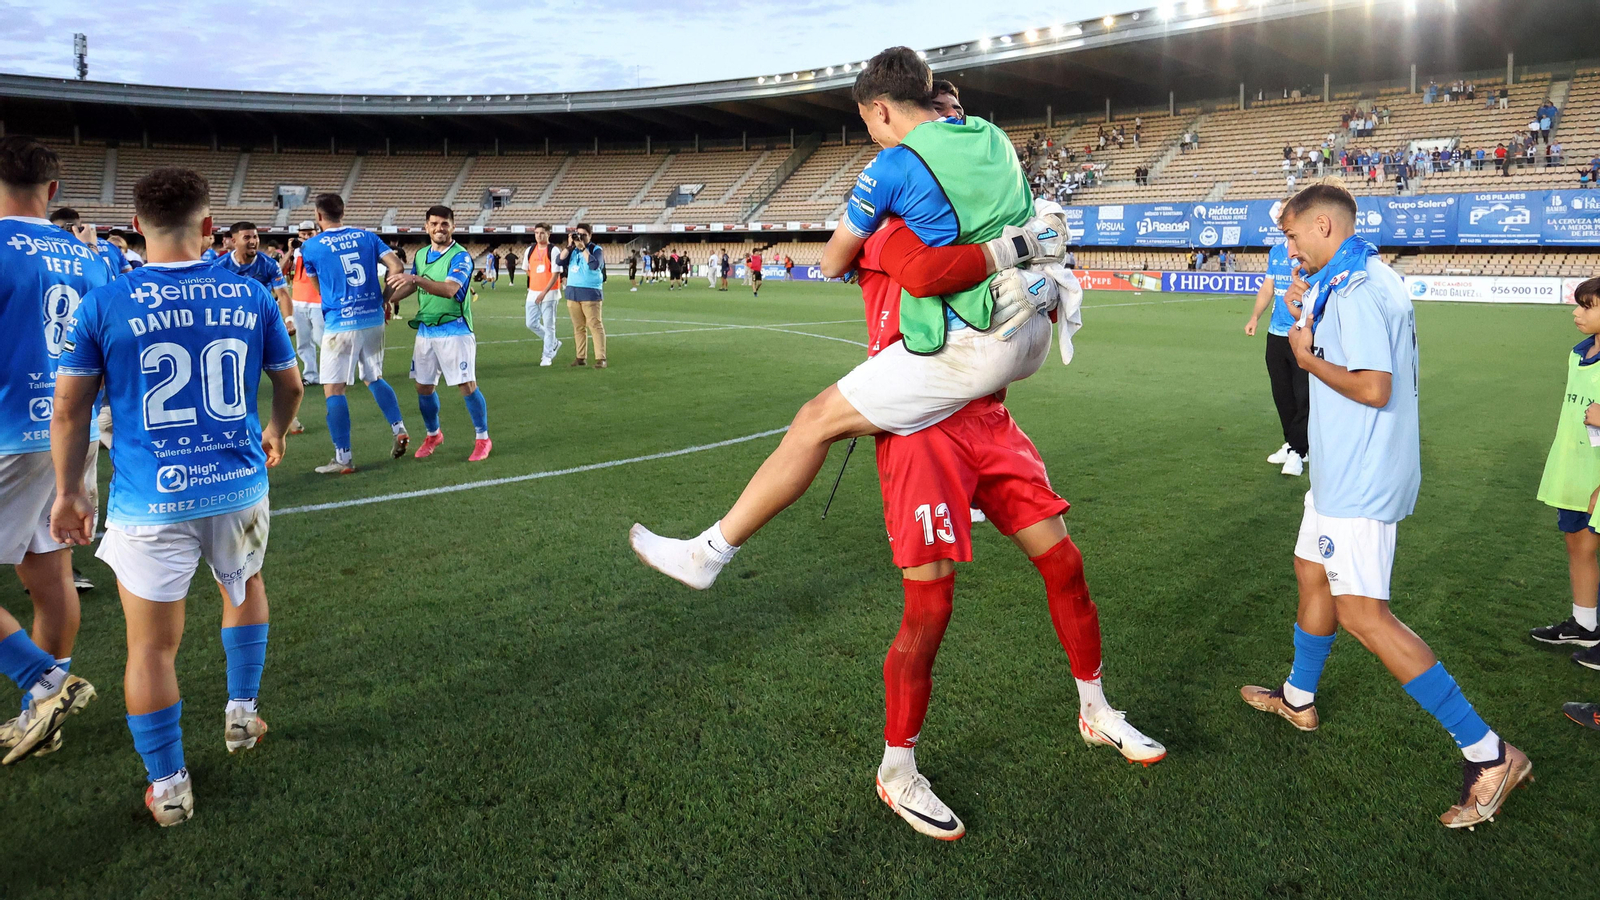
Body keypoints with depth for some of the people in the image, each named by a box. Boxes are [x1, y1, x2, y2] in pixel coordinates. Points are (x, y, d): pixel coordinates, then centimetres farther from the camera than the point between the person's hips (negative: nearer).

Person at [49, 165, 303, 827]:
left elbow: (70, 409, 0)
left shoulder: (103, 304, -6)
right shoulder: (251, 295, 0)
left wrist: (68, 491, 12)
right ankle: (241, 712, 39)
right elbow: (290, 386, 11)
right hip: (239, 487, 2)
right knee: (244, 587, 30)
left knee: (152, 647, 9)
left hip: (150, 500, -2)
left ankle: (168, 788, 19)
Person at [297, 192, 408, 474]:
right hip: (374, 319, 5)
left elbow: (318, 285, 14)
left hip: (340, 324, -5)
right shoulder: (366, 236, 7)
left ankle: (343, 458, 0)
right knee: (374, 378, 23)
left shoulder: (312, 246, -1)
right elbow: (395, 266, -1)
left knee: (333, 389, 1)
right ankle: (399, 430, 13)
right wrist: (384, 300, 9)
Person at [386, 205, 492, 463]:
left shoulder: (461, 256, -11)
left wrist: (415, 279, -38)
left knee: (467, 386, -6)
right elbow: (408, 286, 23)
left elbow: (450, 289, -28)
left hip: (454, 330, -6)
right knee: (424, 387, 9)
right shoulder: (420, 255, 10)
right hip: (425, 329, 6)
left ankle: (482, 439, 8)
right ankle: (433, 435, 30)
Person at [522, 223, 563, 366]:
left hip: (549, 293, -6)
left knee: (548, 325, -1)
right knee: (531, 323, 6)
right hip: (533, 293, 6)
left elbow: (555, 274, -12)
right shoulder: (530, 250, 8)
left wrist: (544, 292, -16)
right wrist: (536, 282, 11)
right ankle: (554, 343, 24)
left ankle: (547, 355, 9)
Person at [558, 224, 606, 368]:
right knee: (578, 327, 8)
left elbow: (595, 265, -20)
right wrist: (569, 245, -7)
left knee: (595, 326, -8)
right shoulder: (571, 250, 13)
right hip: (572, 292, 5)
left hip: (590, 293, -5)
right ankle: (581, 357, 14)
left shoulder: (595, 249, -1)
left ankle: (600, 358, -9)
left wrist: (583, 248, -19)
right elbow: (559, 261, -1)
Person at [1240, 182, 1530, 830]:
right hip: (1345, 469, 11)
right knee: (1312, 571, 22)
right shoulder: (1358, 282, 12)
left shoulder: (1356, 291, -21)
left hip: (1360, 479, -11)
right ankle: (1298, 699, 40)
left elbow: (1374, 387, -27)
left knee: (1361, 612, -12)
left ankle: (1487, 754, -5)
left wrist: (1308, 358, -14)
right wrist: (1312, 316, 12)